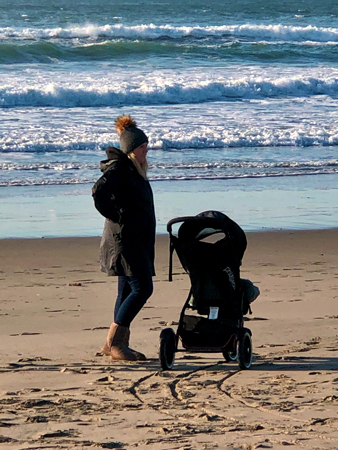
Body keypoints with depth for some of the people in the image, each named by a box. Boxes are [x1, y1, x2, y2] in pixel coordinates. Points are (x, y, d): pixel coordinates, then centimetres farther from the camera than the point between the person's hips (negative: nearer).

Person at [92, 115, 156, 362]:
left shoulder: (134, 169, 17)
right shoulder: (118, 168, -13)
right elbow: (99, 192, -28)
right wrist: (117, 216, -19)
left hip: (137, 240, 10)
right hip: (123, 238, -10)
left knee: (128, 291, 10)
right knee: (142, 288, -13)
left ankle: (119, 344, 13)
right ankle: (113, 342, -12)